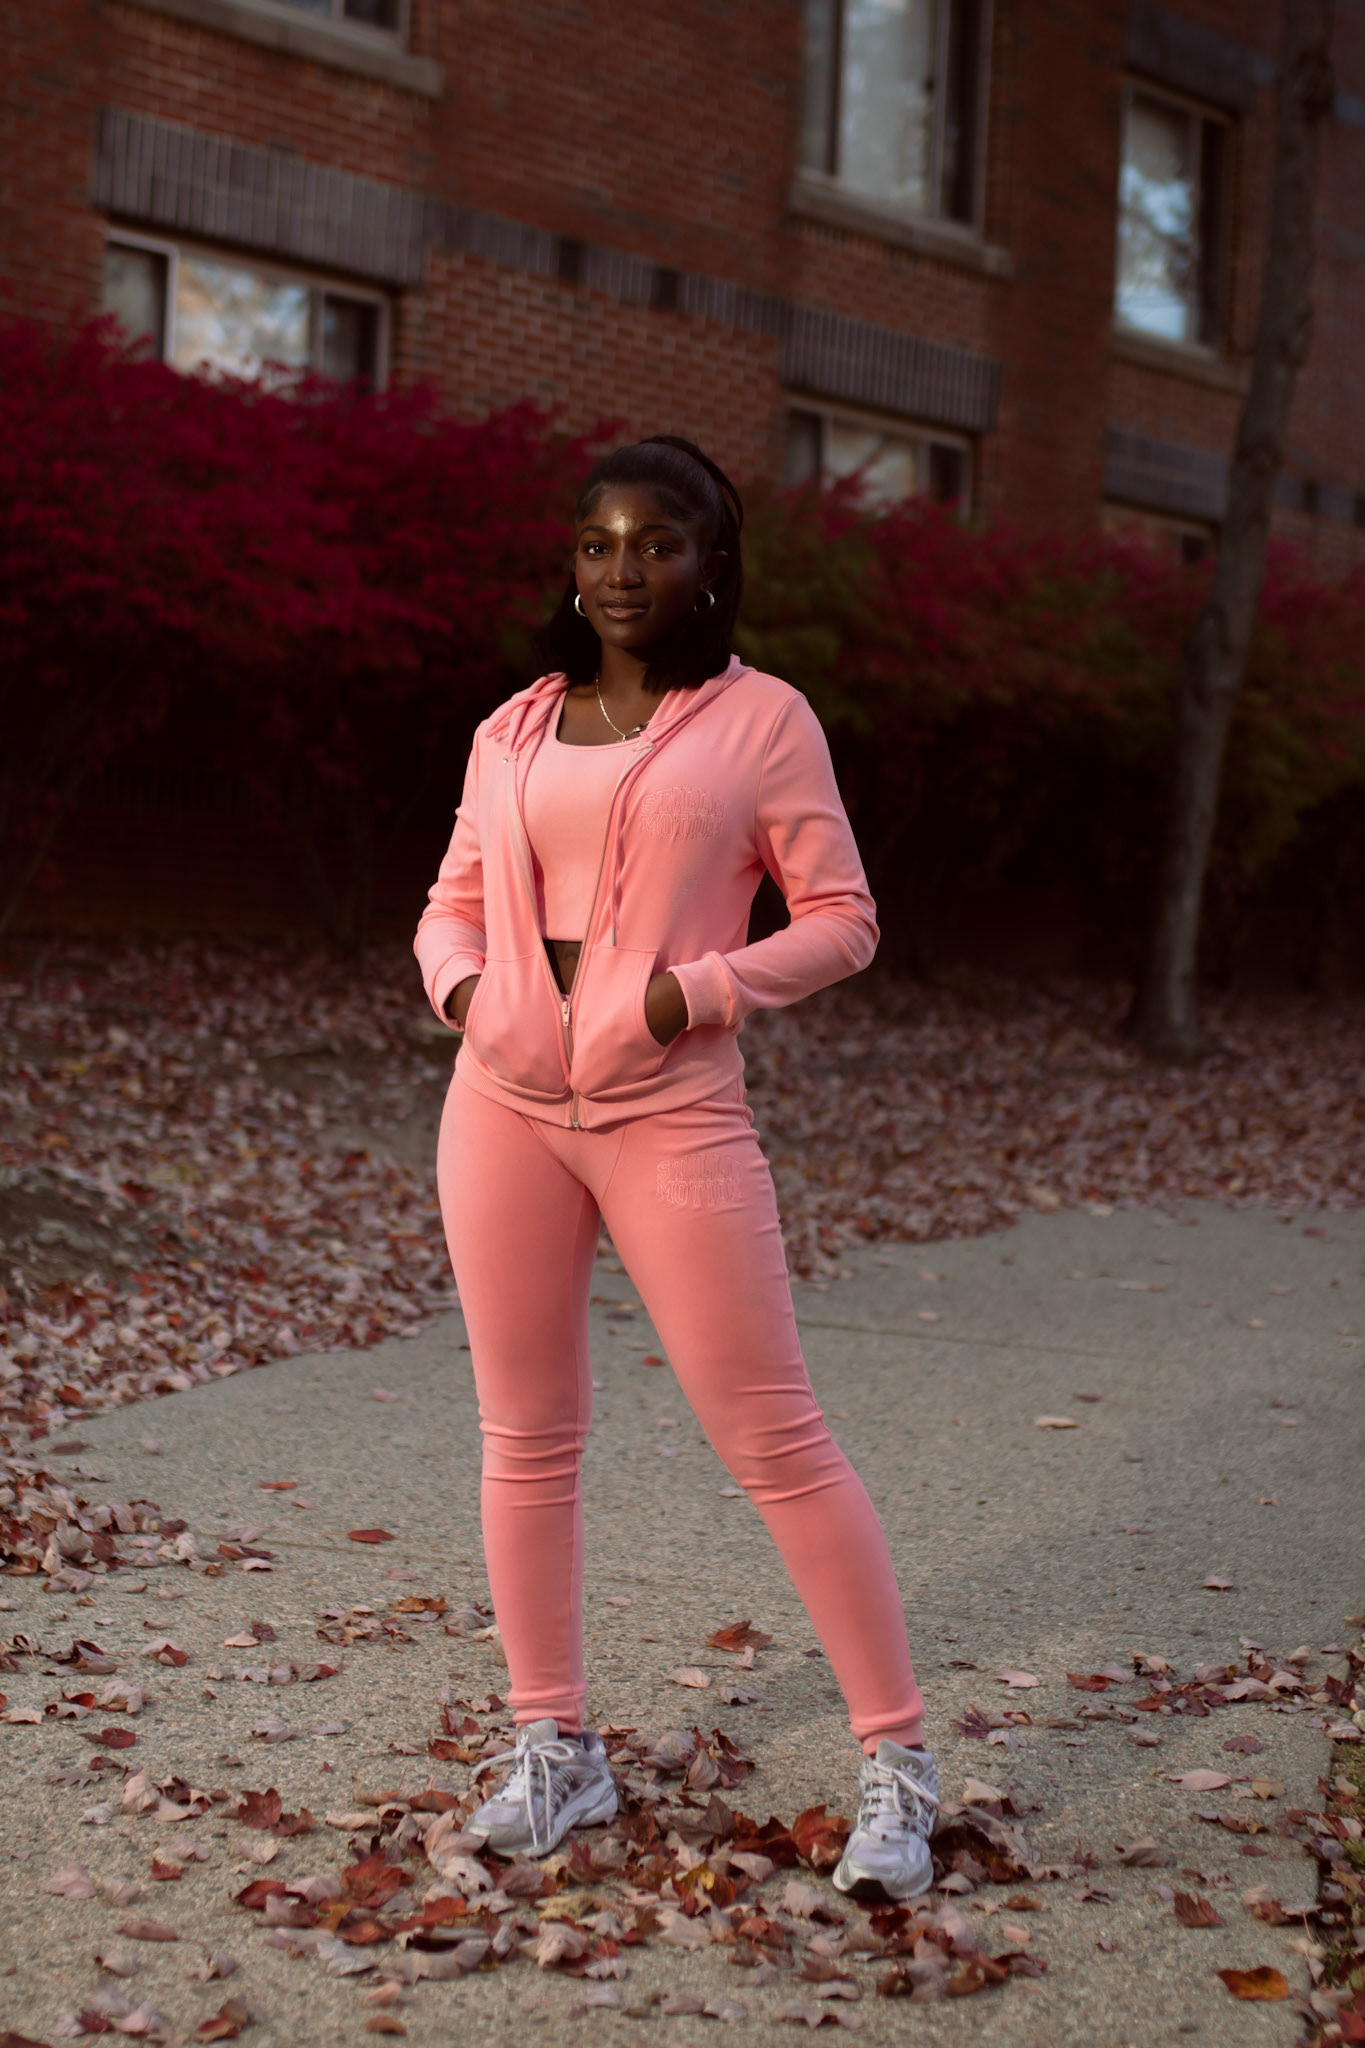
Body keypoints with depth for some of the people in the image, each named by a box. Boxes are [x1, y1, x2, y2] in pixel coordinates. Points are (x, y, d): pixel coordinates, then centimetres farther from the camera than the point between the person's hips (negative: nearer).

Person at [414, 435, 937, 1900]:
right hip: (502, 1105, 4)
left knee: (774, 1439, -3)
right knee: (527, 1438, 9)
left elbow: (840, 919, 0)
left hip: (672, 1116, -4)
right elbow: (452, 901, 18)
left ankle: (898, 1760, 8)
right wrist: (459, 983, -4)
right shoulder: (513, 732, 12)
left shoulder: (758, 718, 0)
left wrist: (698, 989, -15)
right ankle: (554, 1749, 23)